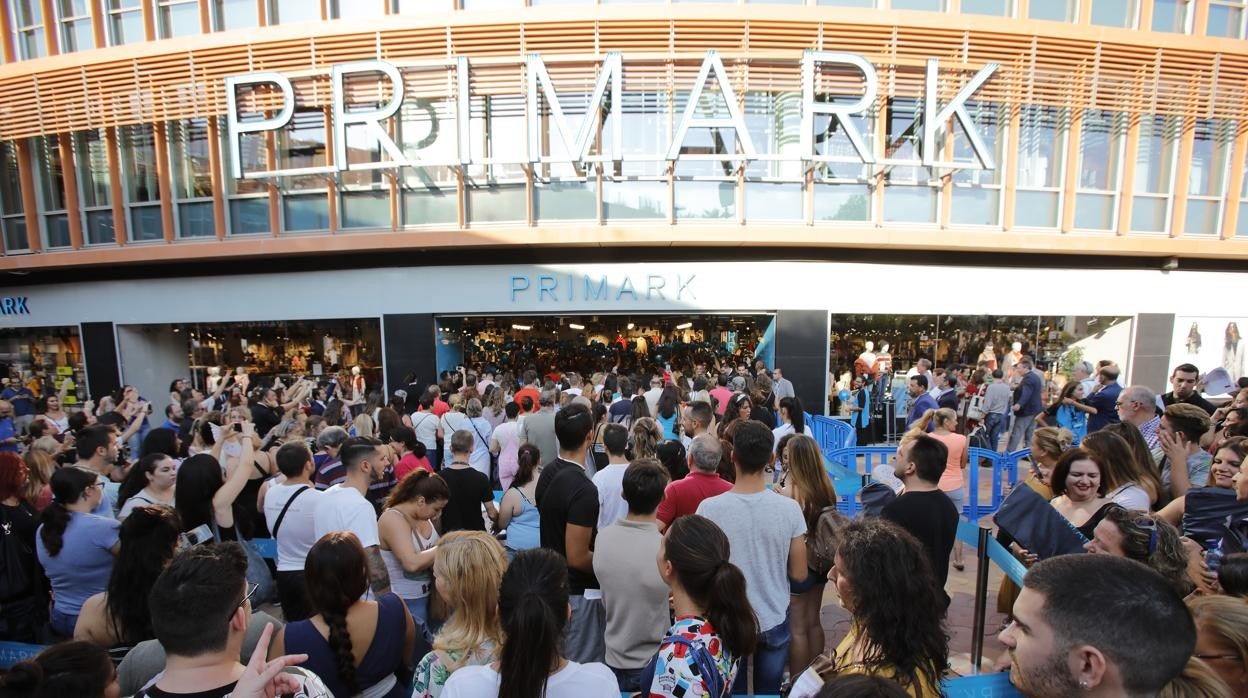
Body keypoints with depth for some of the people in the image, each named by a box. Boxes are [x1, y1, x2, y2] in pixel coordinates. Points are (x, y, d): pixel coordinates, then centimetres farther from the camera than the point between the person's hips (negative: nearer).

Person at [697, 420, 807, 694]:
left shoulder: (709, 508, -20)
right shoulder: (789, 508, -17)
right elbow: (799, 574, -7)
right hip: (774, 621, 1)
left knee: (730, 691, 20)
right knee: (770, 690, 23)